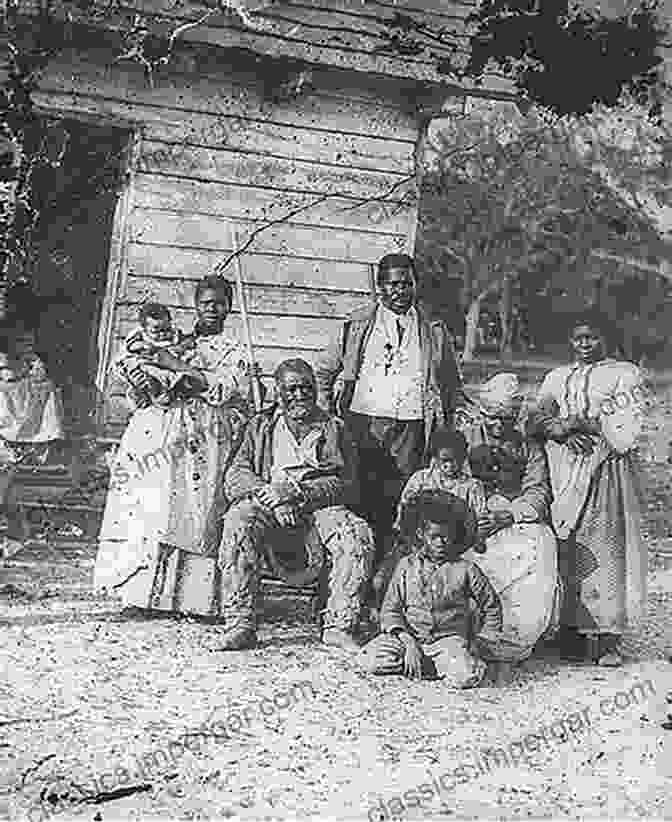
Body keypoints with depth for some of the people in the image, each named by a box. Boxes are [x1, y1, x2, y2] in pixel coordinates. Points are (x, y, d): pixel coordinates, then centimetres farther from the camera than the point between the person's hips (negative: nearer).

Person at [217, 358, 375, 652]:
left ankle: (340, 625, -21)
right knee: (238, 520, -31)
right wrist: (271, 495, -14)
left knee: (358, 534, -29)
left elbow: (346, 484, 2)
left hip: (320, 508, 0)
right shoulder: (260, 426, 18)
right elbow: (234, 478, 6)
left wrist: (297, 492, -14)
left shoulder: (334, 428, 16)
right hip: (269, 508, 0)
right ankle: (240, 625, -28)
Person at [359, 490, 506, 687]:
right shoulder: (406, 566, 4)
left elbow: (492, 606, 10)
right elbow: (390, 609, 2)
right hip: (410, 636, 2)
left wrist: (485, 643, 5)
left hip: (449, 637, -2)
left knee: (466, 676, -33)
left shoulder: (465, 569, 0)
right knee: (370, 660, -23)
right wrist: (407, 641, -12)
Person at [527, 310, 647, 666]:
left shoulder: (624, 374, 8)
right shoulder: (557, 377, 20)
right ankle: (572, 629, 4)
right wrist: (559, 429, -13)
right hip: (564, 473, 3)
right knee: (567, 548, -2)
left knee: (606, 547, -7)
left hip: (606, 472, -3)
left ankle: (606, 637, -3)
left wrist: (578, 421, -9)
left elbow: (625, 431, -4)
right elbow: (536, 419, 7)